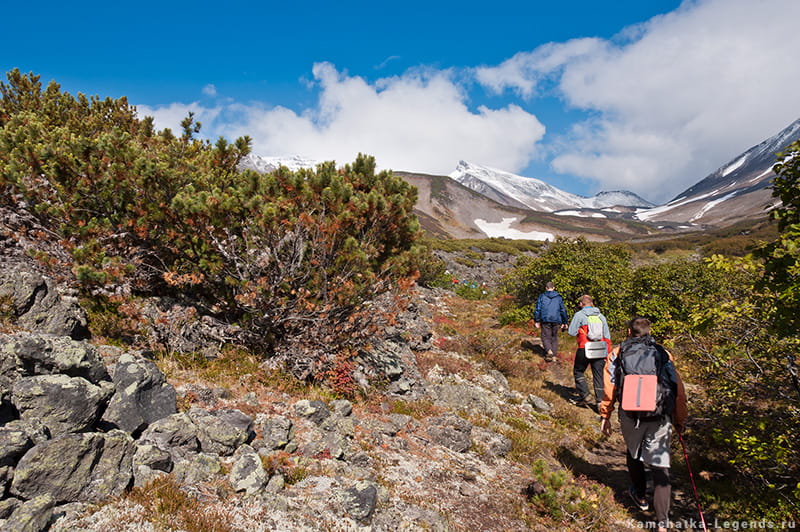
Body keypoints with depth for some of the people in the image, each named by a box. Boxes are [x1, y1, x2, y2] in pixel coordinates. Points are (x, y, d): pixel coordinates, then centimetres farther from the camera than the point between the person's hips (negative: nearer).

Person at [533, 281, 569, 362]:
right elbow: (563, 310, 11)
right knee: (554, 337, 14)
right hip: (556, 321, 2)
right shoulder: (558, 297, 9)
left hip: (545, 320, -2)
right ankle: (554, 354, 13)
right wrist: (564, 322, 18)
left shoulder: (542, 296, 2)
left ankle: (549, 350, -20)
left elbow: (538, 309, -1)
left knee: (546, 337, 4)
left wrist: (536, 321, 4)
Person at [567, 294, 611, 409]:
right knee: (598, 375, 9)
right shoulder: (601, 316, 10)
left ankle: (585, 396, 4)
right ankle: (599, 401, 8)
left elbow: (571, 332, -7)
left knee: (578, 372, 13)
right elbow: (607, 336, 12)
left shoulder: (579, 315, -5)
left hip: (584, 349, -4)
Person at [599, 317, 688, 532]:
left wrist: (605, 416, 12)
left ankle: (639, 495, 44)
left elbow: (609, 388, 3)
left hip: (631, 415, 0)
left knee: (633, 453, 27)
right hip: (660, 418, 0)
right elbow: (679, 391, 9)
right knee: (660, 466, 5)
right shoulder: (663, 354, 10)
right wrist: (680, 420, 20)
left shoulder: (618, 353, 8)